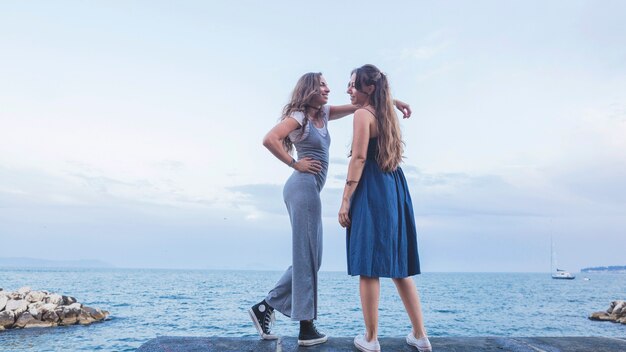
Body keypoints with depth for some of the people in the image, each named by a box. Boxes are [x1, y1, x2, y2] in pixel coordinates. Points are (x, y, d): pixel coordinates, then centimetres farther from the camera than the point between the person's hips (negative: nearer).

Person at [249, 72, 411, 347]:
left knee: (309, 258, 11)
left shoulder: (323, 114, 18)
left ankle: (265, 307, 16)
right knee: (307, 258, -5)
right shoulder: (298, 116, -6)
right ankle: (306, 328, 4)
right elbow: (269, 139, -21)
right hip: (303, 187, -9)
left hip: (308, 190, 9)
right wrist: (294, 163, -13)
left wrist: (392, 102, 11)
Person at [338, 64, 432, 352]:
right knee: (398, 265, 13)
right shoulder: (389, 115, 19)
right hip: (395, 190, 9)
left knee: (368, 267, -1)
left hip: (371, 191, -8)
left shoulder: (363, 114, -6)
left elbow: (359, 159, -14)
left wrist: (345, 200, -14)